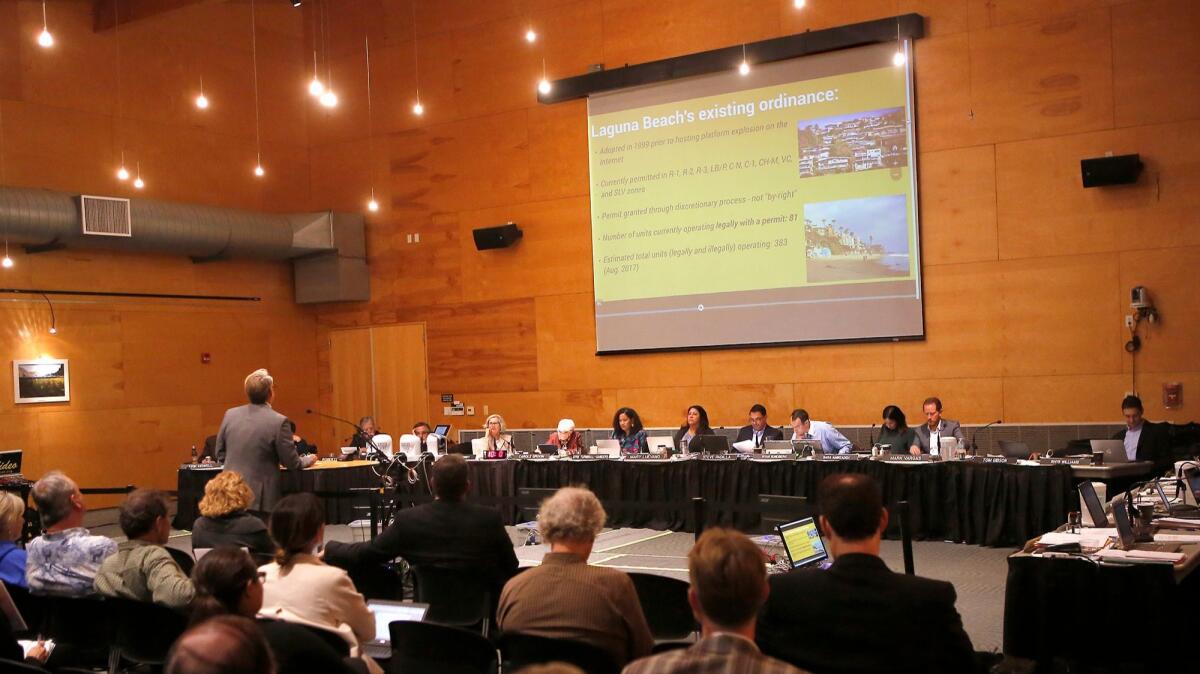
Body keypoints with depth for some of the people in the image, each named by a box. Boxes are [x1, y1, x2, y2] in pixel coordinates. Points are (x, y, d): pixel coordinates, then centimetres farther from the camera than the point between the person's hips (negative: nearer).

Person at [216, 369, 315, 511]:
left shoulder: (230, 415, 1)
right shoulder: (278, 421, -14)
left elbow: (220, 455, 11)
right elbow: (291, 463, -6)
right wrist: (307, 460, 15)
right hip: (261, 499, -4)